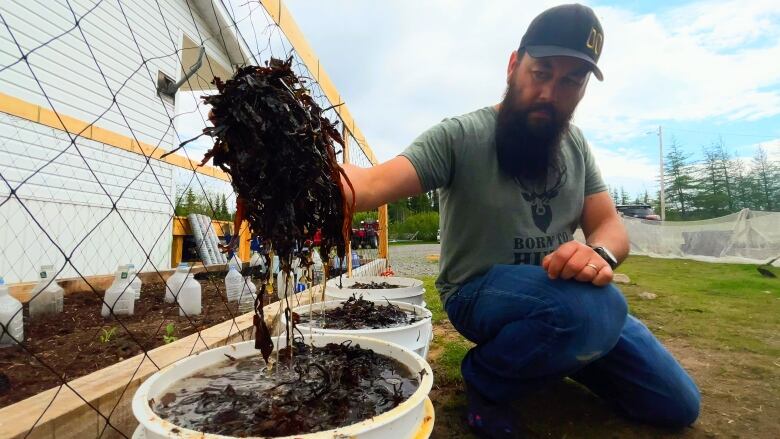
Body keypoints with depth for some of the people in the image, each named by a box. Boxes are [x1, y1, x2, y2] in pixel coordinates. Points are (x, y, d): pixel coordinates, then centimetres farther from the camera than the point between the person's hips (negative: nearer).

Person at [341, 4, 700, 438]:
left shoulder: (576, 144, 4)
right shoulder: (459, 135, -16)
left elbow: (610, 224, 0)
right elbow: (373, 184, -28)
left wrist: (599, 254, -25)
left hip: (561, 296, 6)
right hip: (479, 293, -6)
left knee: (677, 404, 7)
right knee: (597, 304, -35)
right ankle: (485, 378, -6)